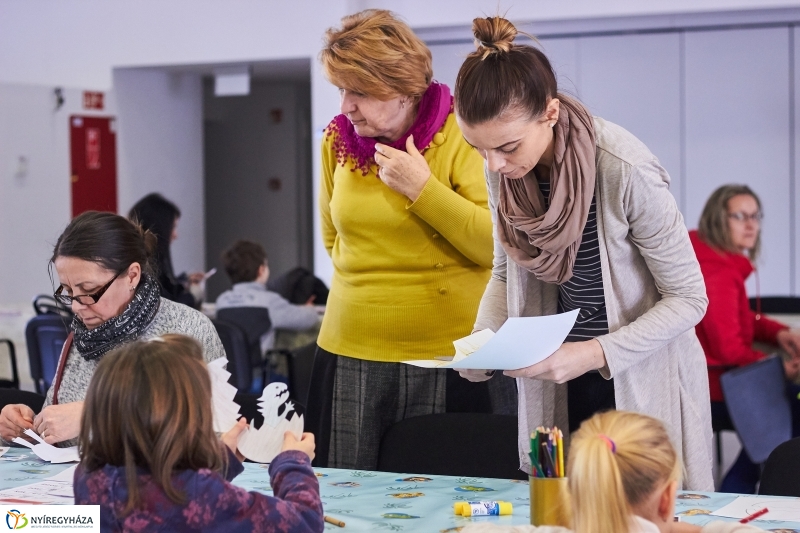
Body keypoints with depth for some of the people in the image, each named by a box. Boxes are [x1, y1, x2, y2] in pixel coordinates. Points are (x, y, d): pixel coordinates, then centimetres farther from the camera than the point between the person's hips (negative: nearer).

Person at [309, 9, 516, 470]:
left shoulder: (460, 136, -7)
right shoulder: (337, 141, 7)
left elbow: (500, 246, -14)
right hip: (352, 352, 4)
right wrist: (369, 284, 12)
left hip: (449, 356, -4)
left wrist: (422, 189, -16)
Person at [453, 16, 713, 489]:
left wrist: (594, 354, -26)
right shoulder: (504, 170, -7)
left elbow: (688, 300, -16)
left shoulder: (625, 171, -25)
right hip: (558, 390, 5)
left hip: (642, 385, -5)